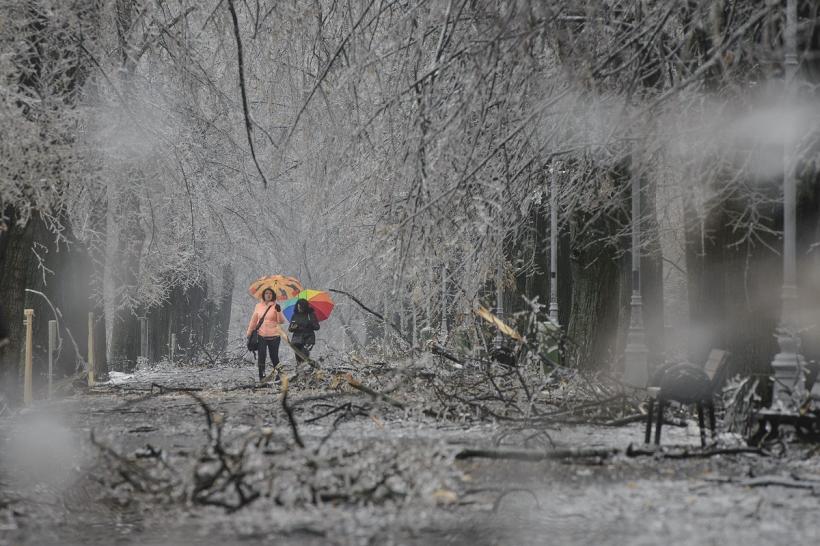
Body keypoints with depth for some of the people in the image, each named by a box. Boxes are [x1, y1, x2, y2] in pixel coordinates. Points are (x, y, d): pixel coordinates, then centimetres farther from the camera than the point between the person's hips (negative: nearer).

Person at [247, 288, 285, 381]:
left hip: (274, 336, -2)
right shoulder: (258, 306, 6)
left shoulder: (276, 306, 0)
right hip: (261, 335, 2)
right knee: (261, 357, -2)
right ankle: (262, 377, 1)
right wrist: (249, 333, 13)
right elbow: (253, 320, 13)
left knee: (274, 357, 5)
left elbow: (281, 321, -6)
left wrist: (279, 311, -21)